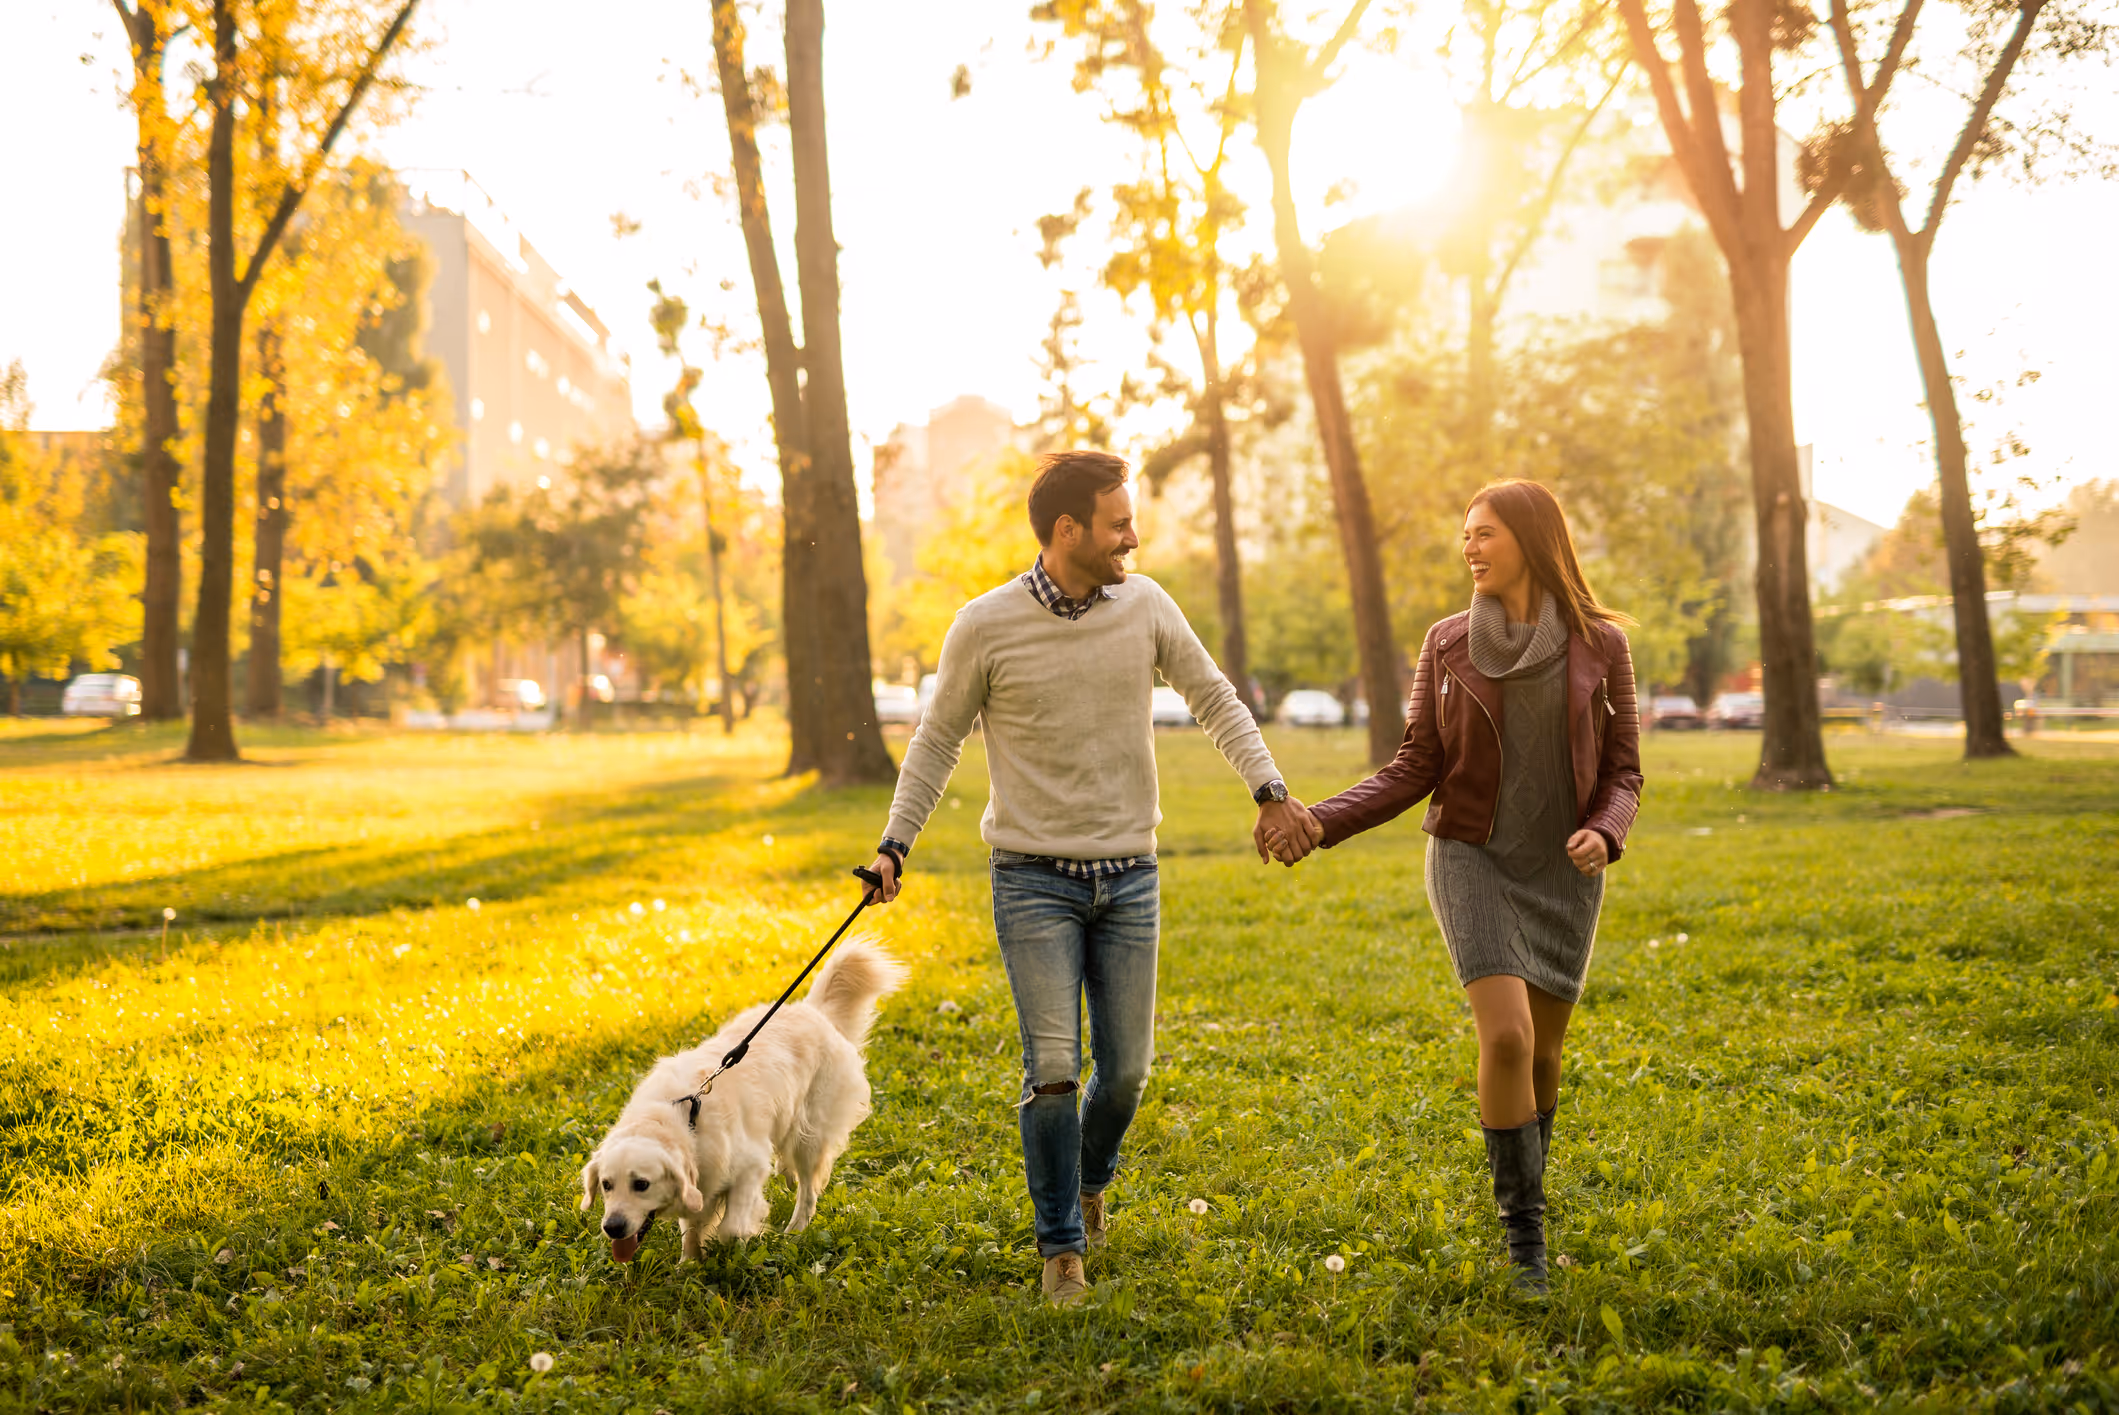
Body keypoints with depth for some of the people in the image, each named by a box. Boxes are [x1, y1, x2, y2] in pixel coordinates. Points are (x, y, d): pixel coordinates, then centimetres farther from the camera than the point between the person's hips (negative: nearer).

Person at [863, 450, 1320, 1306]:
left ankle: (1089, 1177, 37)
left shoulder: (1144, 605, 0)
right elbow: (939, 739, 4)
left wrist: (1270, 790, -8)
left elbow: (1215, 701, 6)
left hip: (1128, 879, 3)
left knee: (1126, 1069, 6)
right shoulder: (986, 627, -8)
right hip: (1035, 881, -3)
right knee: (1053, 1070, -9)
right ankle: (1062, 1246, 8)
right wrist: (895, 843, -4)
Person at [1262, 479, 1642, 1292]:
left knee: (1542, 1052, 9)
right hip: (1472, 859, -1)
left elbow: (1622, 774, 0)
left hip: (1564, 871, 1)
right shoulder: (1448, 646, -2)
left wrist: (1604, 836, -22)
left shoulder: (1601, 646, -4)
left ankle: (1521, 1195, 36)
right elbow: (1416, 769, 0)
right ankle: (1525, 1229, -4)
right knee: (1507, 1038, -18)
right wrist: (1320, 824, -12)